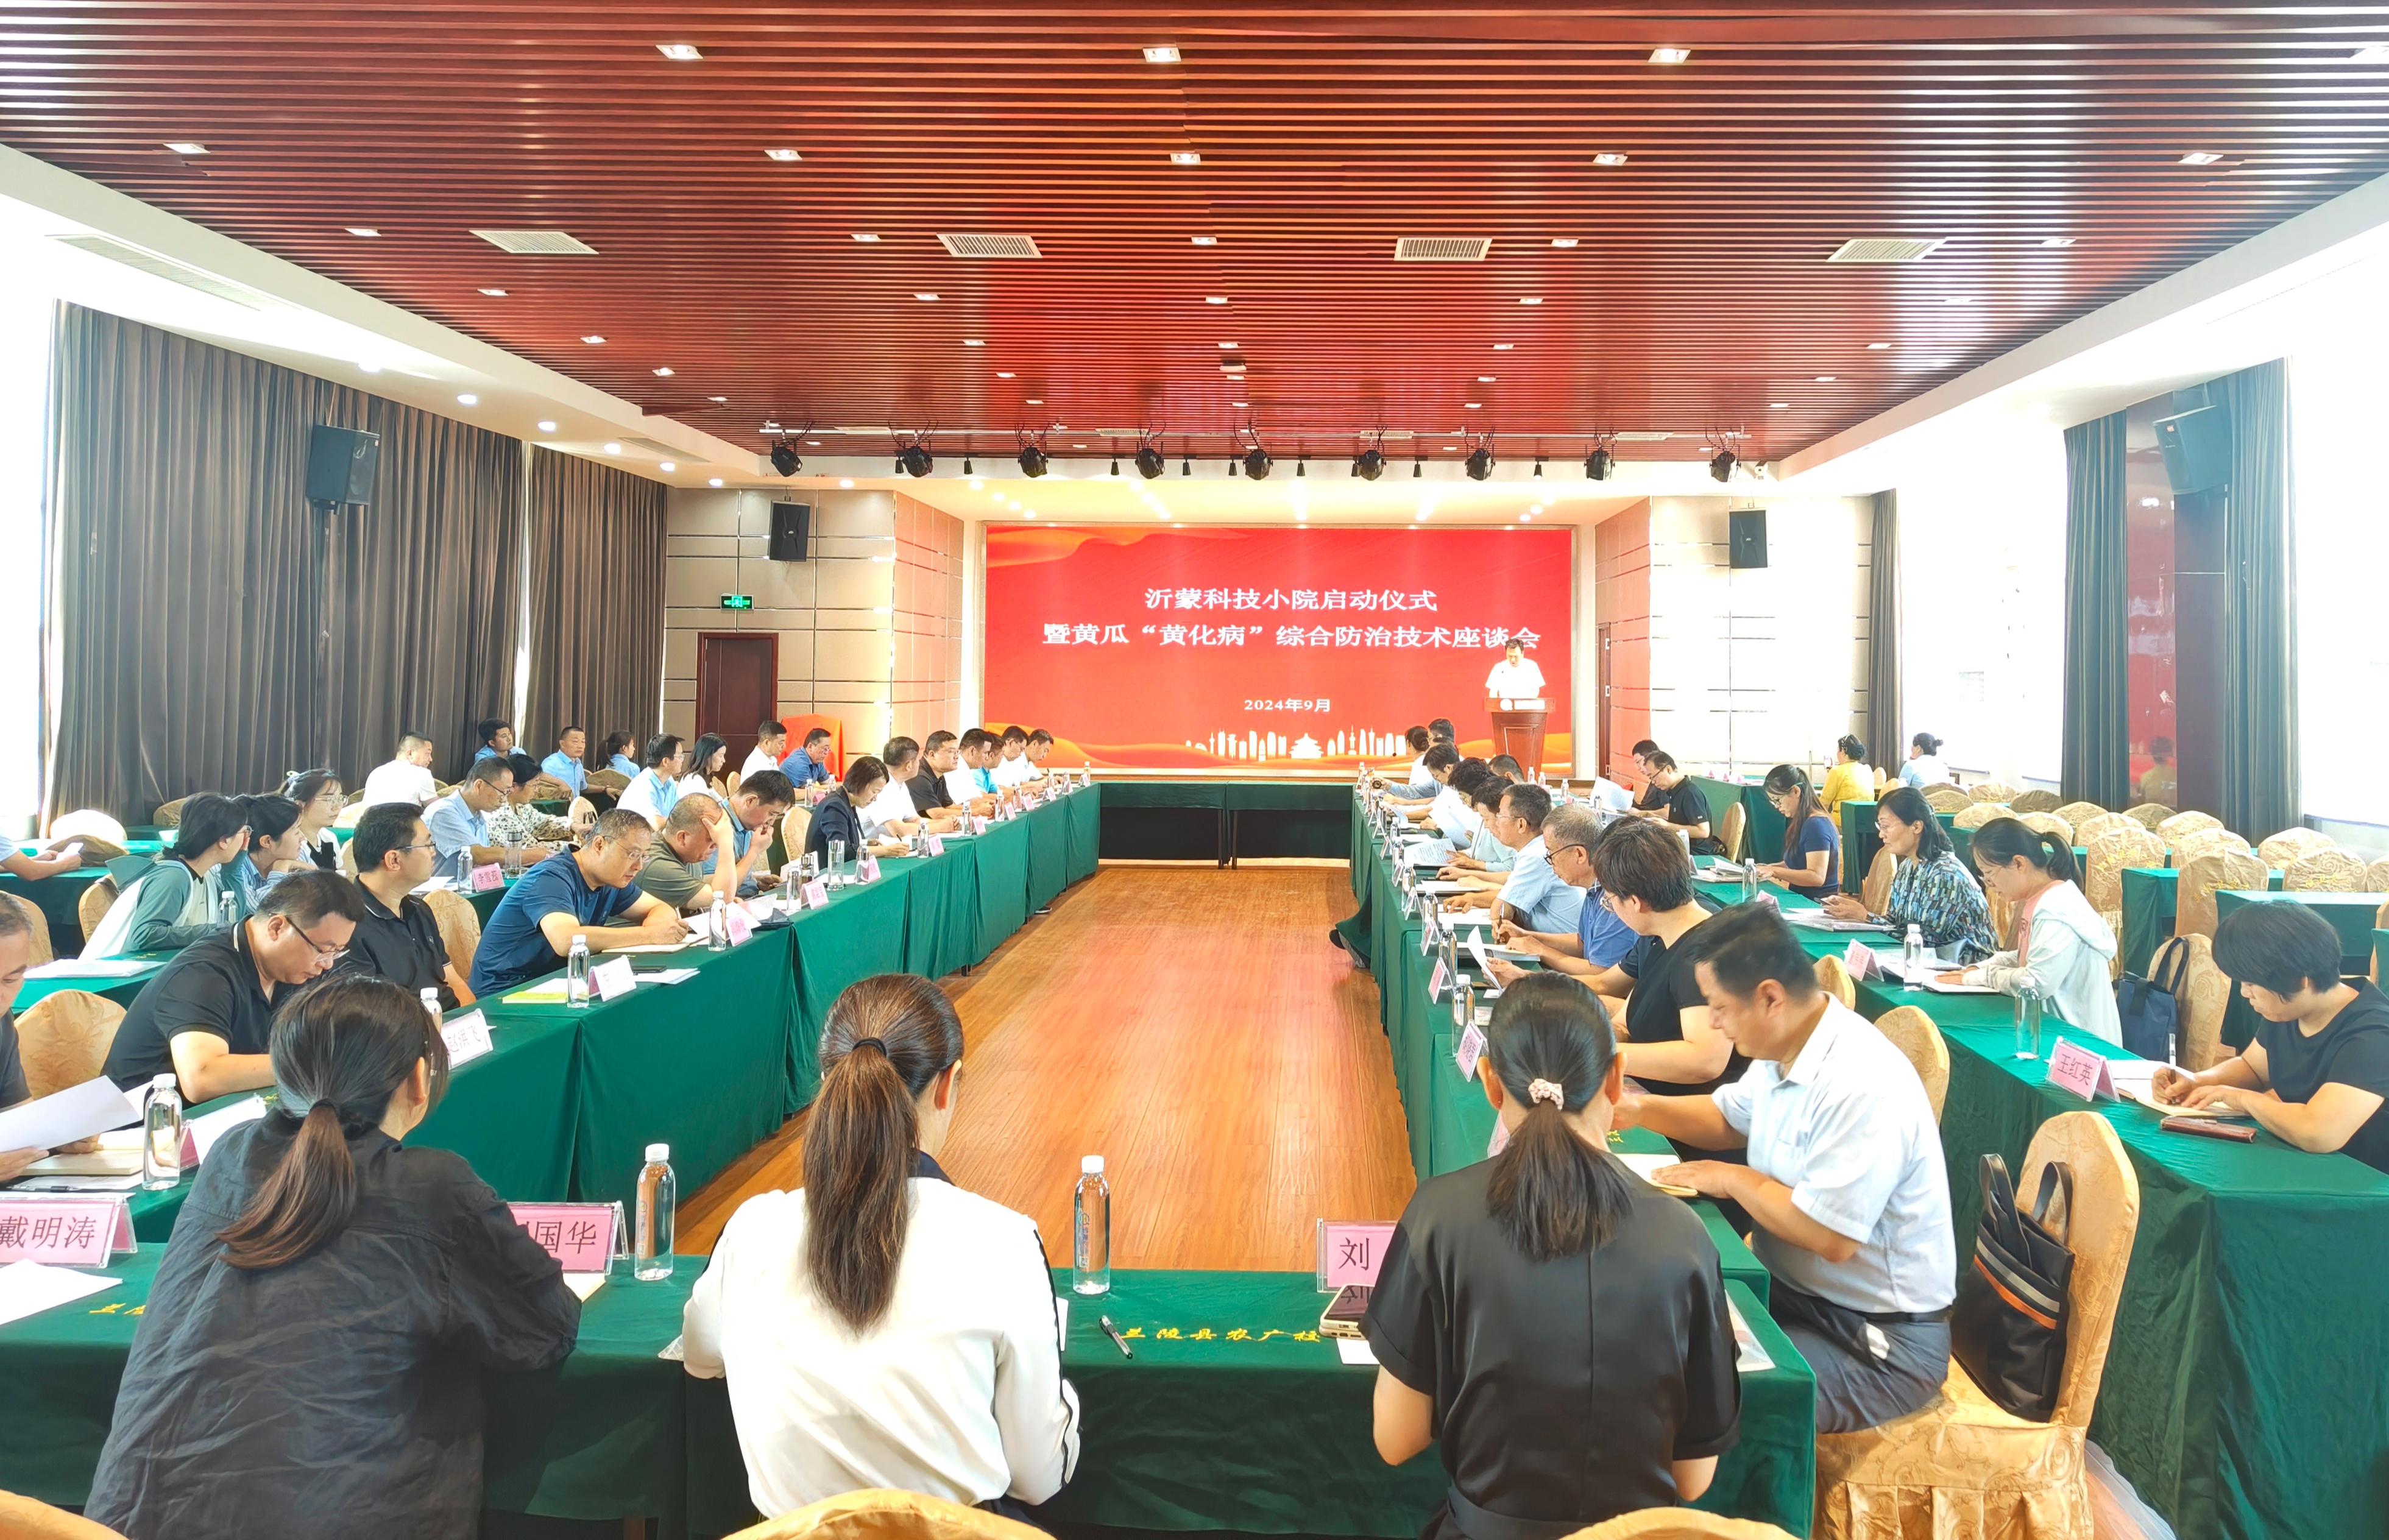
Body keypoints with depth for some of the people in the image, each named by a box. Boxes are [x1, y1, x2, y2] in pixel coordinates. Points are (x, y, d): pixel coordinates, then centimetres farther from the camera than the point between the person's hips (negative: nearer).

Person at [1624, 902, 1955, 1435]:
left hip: (1881, 1342, -9)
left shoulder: (1862, 1087, -26)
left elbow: (1829, 1236, -28)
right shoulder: (1783, 1048, 3)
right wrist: (1642, 1110, 5)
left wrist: (1735, 1180, -13)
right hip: (1792, 1289, 9)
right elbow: (1728, 1118, 22)